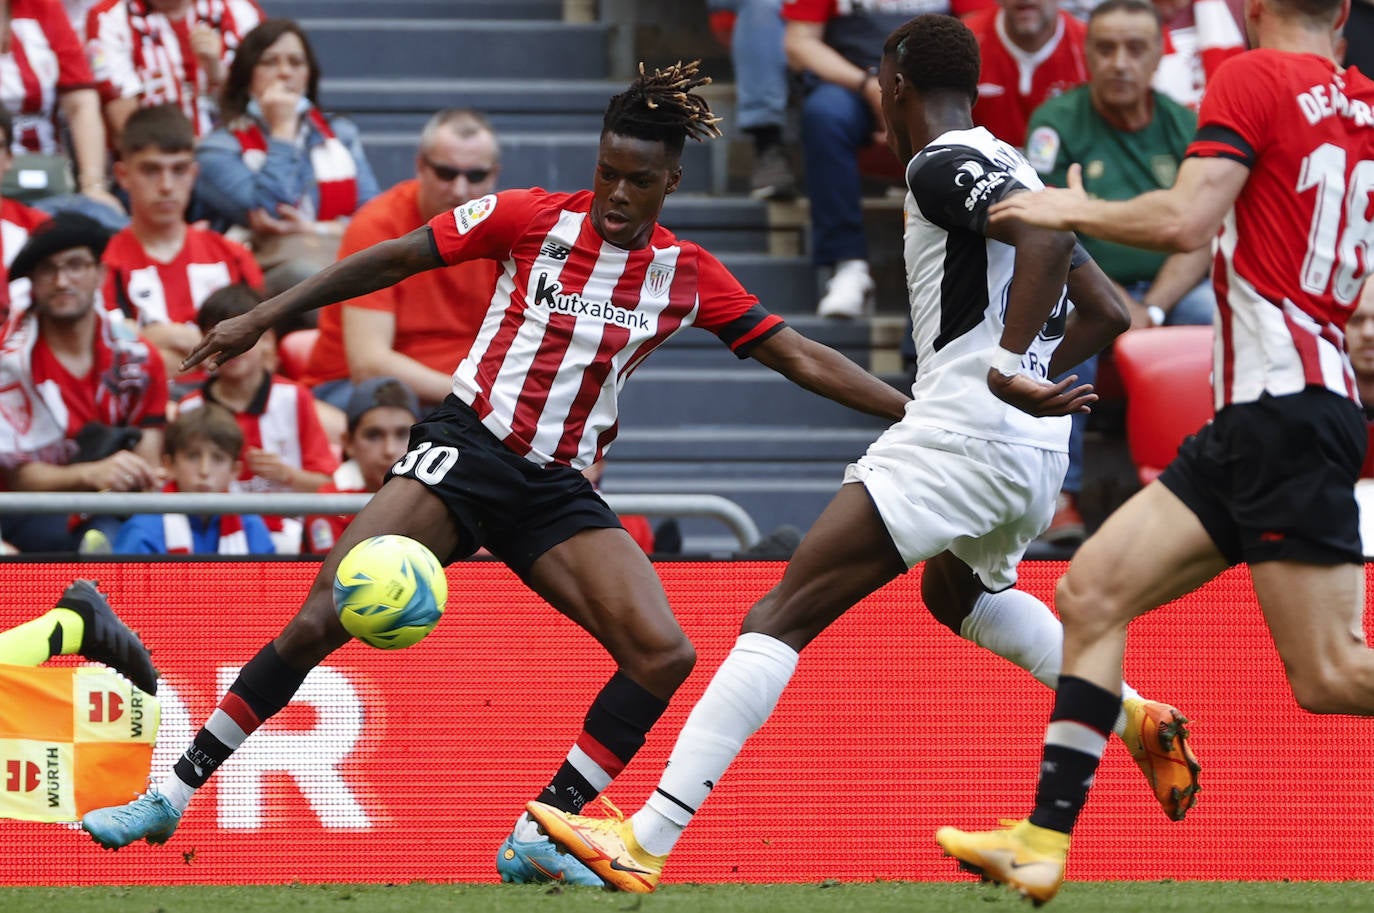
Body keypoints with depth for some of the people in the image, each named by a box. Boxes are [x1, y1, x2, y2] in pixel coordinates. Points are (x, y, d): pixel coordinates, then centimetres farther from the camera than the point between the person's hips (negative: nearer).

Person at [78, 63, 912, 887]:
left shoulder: (688, 275, 4)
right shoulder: (534, 219, -4)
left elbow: (801, 359, 8)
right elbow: (394, 261, 2)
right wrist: (263, 318, 1)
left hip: (558, 491, 3)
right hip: (465, 448, -3)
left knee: (665, 656, -16)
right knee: (320, 622, -17)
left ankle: (539, 838, -10)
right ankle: (172, 796, -6)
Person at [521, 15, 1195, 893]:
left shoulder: (941, 165, -8)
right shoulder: (1015, 172, 19)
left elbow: (1048, 234, -27)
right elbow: (1108, 312, 22)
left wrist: (1007, 364, -32)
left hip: (958, 438, -9)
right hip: (1036, 458, 9)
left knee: (780, 618, -12)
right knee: (959, 590, 41)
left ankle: (645, 845, -21)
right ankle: (1129, 711, 26)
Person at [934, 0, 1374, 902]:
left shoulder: (1254, 80, -7)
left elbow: (1185, 221, -17)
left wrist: (1076, 212, -2)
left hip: (1286, 412, -9)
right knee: (1091, 592, 7)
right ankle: (1046, 839, 4)